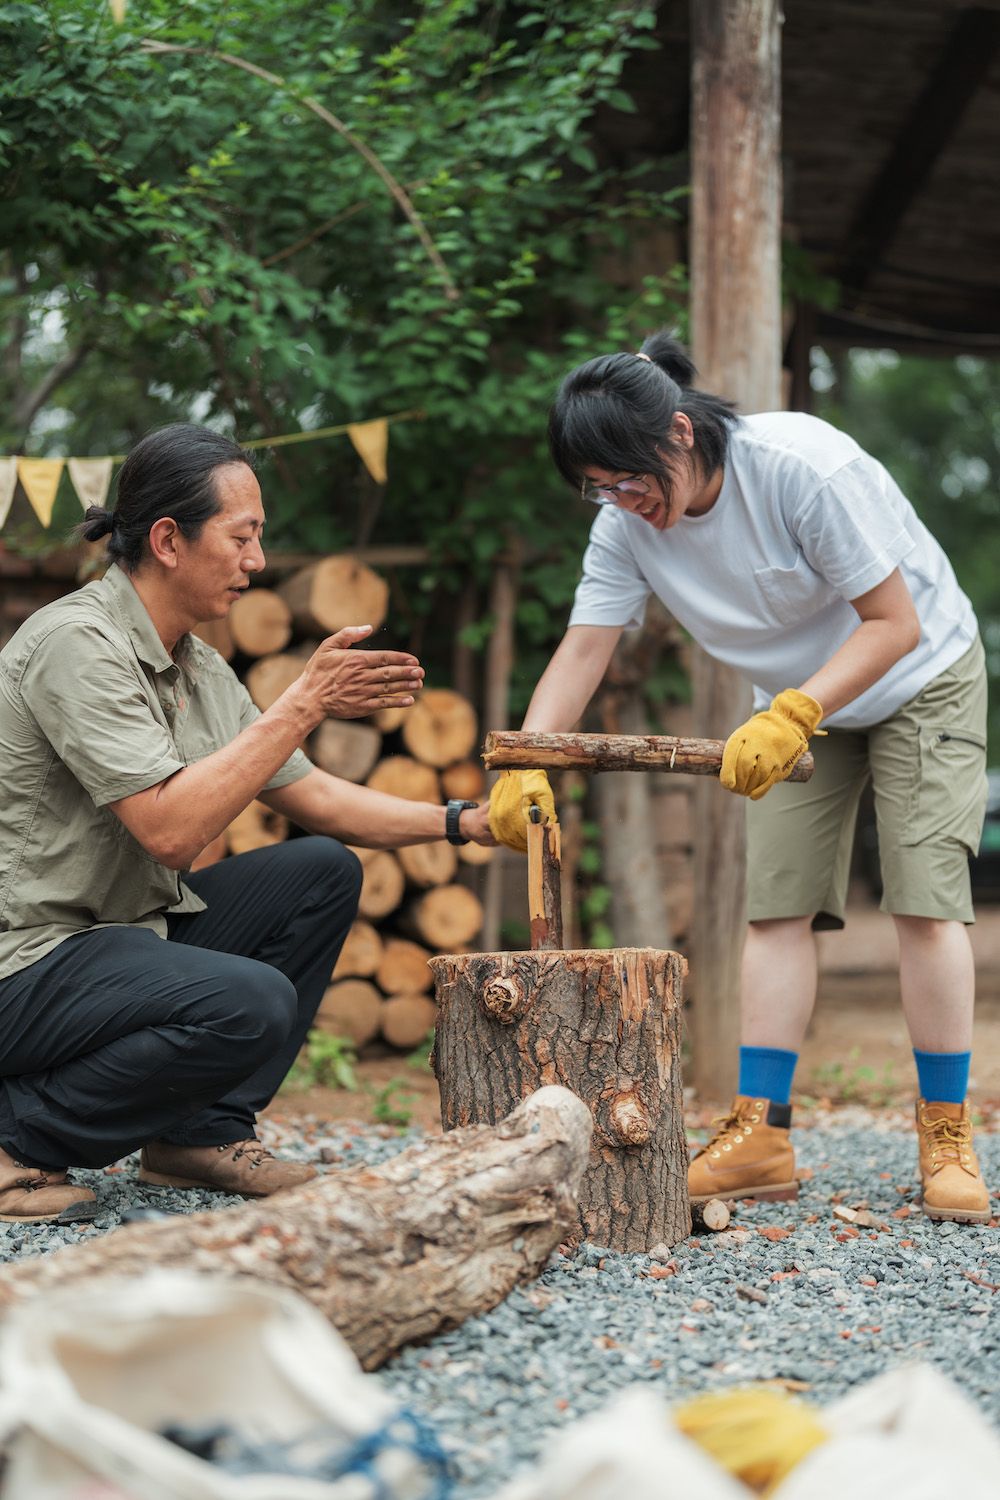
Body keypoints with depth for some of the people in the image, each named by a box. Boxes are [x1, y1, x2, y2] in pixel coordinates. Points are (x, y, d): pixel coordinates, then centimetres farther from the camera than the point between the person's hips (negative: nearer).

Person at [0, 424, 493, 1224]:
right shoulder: (77, 642, -20)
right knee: (251, 1005, -30)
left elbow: (314, 797, 15)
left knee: (325, 872, 6)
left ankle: (206, 1133, 6)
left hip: (127, 932, 10)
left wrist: (461, 822, 4)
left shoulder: (200, 668, 9)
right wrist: (304, 704, -23)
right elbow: (170, 829, -28)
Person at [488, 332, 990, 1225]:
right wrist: (525, 767, -36)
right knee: (777, 904, -4)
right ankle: (761, 1135, -3)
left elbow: (894, 623, -30)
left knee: (925, 900, -13)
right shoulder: (626, 525, -16)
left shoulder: (805, 466, -33)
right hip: (798, 704, 5)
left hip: (921, 678, -5)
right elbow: (583, 649, -20)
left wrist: (790, 717, -41)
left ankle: (946, 1140, -6)